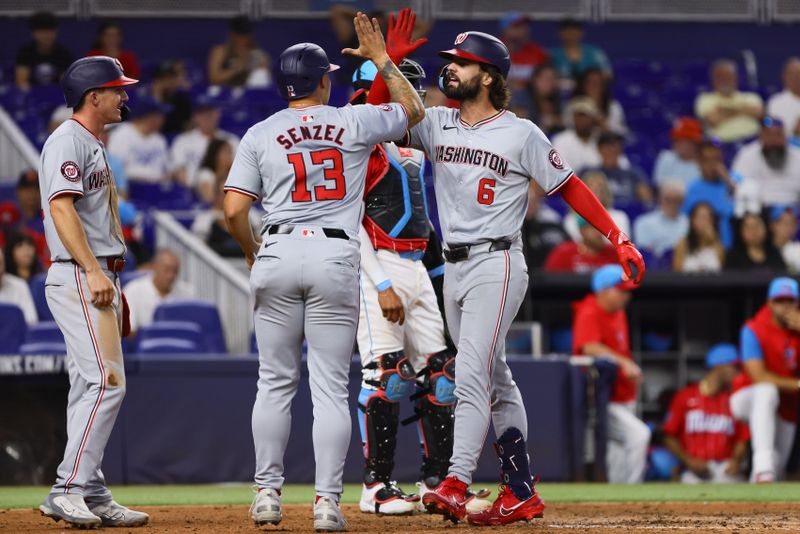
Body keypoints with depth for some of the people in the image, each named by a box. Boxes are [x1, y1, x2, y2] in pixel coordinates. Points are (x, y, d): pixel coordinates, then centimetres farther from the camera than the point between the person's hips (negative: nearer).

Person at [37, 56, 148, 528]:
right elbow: (62, 208, -21)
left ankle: (93, 497, 10)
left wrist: (115, 288, 22)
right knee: (106, 381, -17)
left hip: (99, 279, 10)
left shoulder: (94, 147, 21)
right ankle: (68, 490, -19)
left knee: (93, 389, 9)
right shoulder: (68, 140, -10)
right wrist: (94, 272, -28)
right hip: (78, 278, -10)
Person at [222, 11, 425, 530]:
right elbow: (415, 110, 20)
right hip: (336, 257, -1)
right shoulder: (354, 123, 2)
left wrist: (253, 253, 15)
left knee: (276, 381, 10)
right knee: (331, 386, 1)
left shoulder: (260, 135, 3)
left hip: (278, 255, 1)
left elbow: (234, 211, -2)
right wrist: (381, 59, 27)